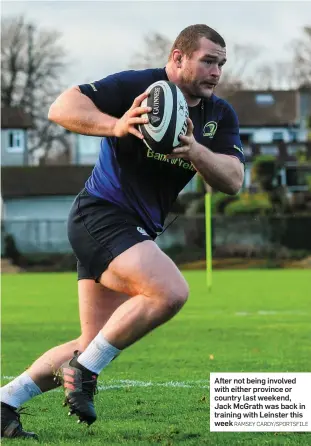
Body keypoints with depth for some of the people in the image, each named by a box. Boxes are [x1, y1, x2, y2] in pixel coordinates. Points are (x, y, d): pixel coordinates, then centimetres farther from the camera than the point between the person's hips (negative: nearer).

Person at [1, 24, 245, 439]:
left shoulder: (220, 116, 7)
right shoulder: (137, 86, -13)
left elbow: (232, 180, -5)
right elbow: (62, 108, -18)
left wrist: (195, 150, -24)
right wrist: (115, 125, -35)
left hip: (137, 233, 8)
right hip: (100, 214, -8)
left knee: (96, 345, 8)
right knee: (170, 291, -29)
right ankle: (84, 369, -15)